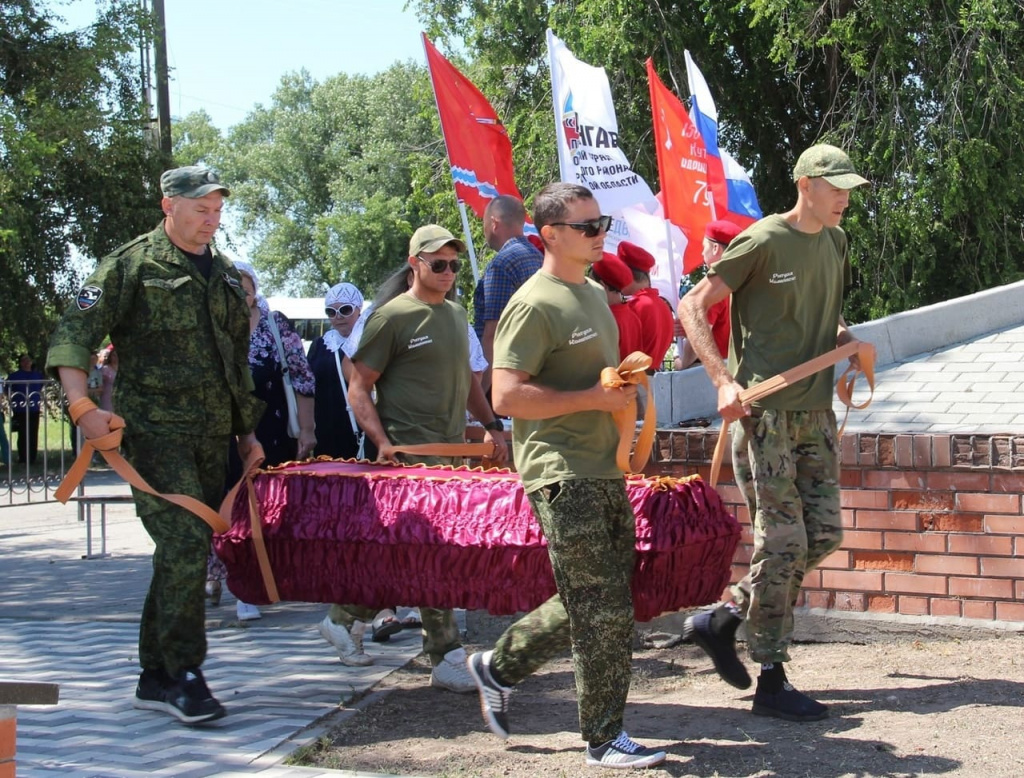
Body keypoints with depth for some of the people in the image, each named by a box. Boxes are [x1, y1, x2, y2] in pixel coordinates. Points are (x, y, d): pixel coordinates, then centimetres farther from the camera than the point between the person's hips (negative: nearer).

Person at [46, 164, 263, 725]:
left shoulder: (228, 276, 18)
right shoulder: (131, 265, -2)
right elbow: (73, 336, -9)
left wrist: (246, 429, 24)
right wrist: (83, 407, -21)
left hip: (211, 437, 7)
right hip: (153, 431, -7)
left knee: (187, 554, 8)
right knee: (184, 545, -17)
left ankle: (156, 679, 17)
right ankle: (183, 676, -9)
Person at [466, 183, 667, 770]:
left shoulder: (596, 294, 17)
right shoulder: (535, 306, -13)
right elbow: (507, 396, -20)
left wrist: (625, 388, 13)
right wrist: (595, 398, -19)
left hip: (604, 469, 9)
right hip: (563, 475, -9)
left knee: (596, 602, 15)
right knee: (603, 611, -5)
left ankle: (499, 667, 30)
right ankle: (606, 739, 6)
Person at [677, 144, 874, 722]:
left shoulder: (836, 243, 13)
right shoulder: (762, 241, -10)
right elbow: (693, 308, -10)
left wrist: (844, 337, 6)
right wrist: (724, 381, -20)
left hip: (816, 412, 8)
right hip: (765, 412, -8)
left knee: (824, 536, 6)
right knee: (784, 543, -7)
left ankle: (723, 621, 20)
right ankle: (772, 681, 3)